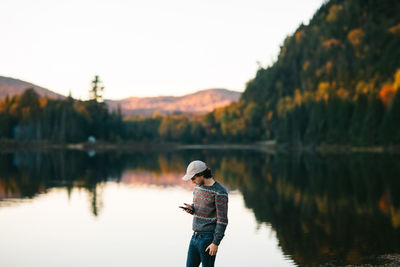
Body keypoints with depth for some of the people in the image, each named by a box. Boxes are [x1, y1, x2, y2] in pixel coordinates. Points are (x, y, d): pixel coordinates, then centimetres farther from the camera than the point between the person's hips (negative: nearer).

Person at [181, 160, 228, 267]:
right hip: (195, 236, 8)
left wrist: (216, 243, -17)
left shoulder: (219, 193, -14)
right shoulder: (198, 186, 10)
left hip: (208, 238, -8)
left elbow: (222, 220, -15)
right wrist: (191, 209, -2)